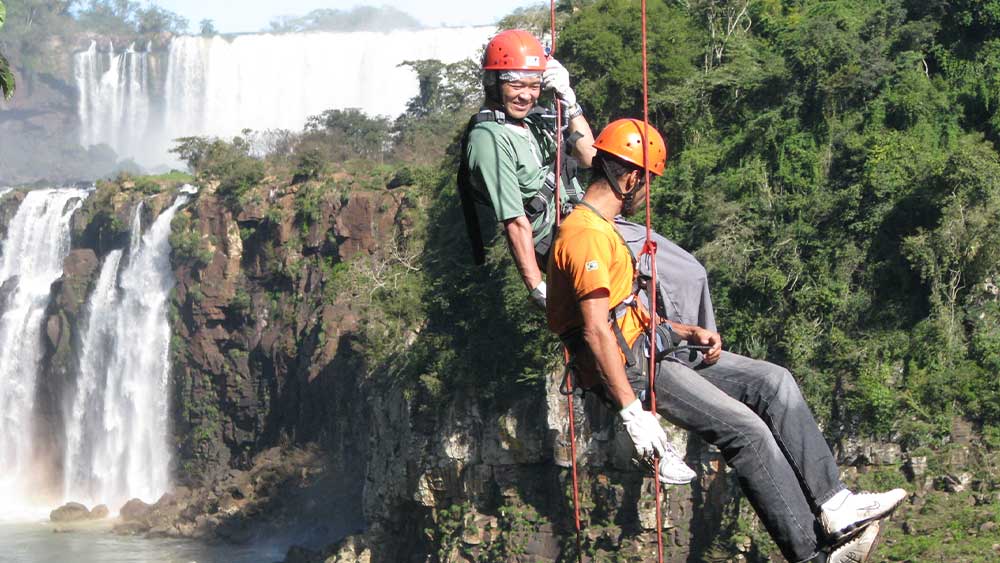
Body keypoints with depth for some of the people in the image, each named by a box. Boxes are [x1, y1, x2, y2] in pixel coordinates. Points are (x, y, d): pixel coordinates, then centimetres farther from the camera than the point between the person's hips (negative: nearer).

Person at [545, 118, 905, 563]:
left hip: (653, 349, 11)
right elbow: (596, 331, -24)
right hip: (629, 367, -11)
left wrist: (689, 333, 9)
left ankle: (833, 506, -6)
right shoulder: (585, 235, -16)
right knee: (746, 428, -19)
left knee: (774, 382, 0)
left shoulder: (601, 228, 19)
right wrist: (632, 411, -28)